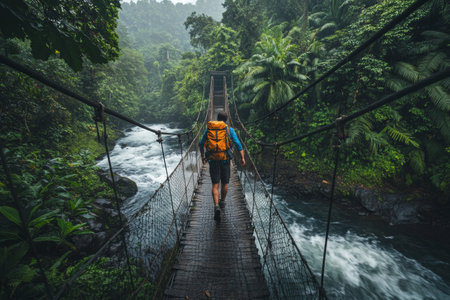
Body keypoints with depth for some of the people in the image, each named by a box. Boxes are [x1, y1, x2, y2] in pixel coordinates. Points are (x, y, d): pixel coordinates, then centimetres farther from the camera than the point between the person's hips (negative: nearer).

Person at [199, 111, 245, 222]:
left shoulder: (209, 129, 10)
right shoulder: (229, 129, 3)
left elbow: (201, 144, 14)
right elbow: (237, 144, -7)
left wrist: (202, 156, 26)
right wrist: (242, 158, -6)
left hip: (212, 160, 1)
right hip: (225, 159, -1)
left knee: (215, 185, 4)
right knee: (225, 183, 18)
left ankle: (216, 206, -12)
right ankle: (222, 202, 35)